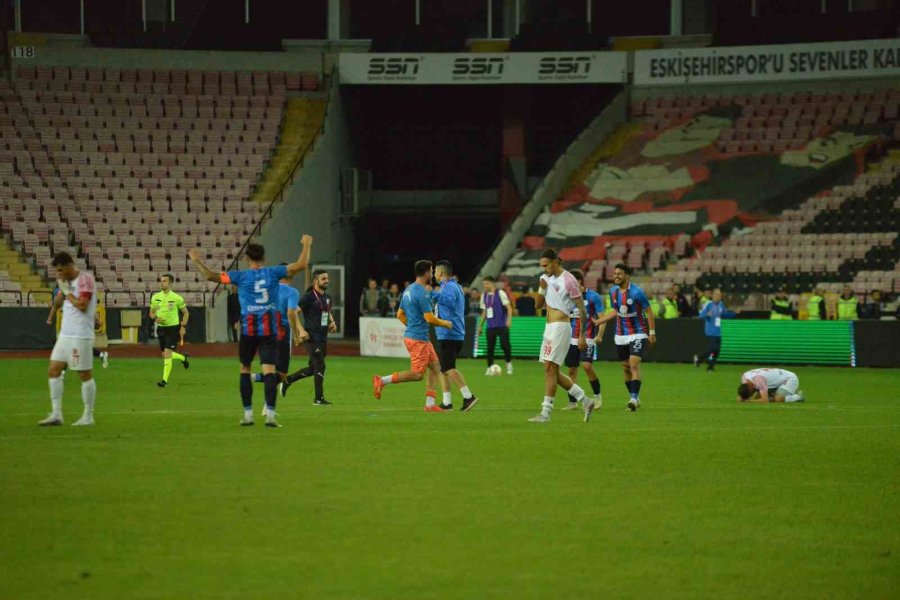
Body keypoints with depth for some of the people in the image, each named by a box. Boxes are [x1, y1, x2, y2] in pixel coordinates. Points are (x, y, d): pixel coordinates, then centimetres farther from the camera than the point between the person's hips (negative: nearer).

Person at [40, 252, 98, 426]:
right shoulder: (68, 281, 14)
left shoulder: (85, 278, -12)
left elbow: (82, 305, -20)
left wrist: (67, 291, -12)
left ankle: (88, 417, 6)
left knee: (85, 374, -1)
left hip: (80, 336, -9)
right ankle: (56, 414, 6)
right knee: (53, 370, 4)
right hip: (65, 334, 9)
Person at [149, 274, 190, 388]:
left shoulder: (176, 298, -7)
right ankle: (183, 358, 43)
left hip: (173, 328, -5)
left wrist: (183, 327, -7)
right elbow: (151, 312, 14)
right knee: (165, 355, 13)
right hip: (161, 328, 5)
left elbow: (185, 313, 3)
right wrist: (155, 318, -9)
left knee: (167, 353, -15)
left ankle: (165, 379, -14)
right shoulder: (155, 297, 3)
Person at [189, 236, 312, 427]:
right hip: (269, 331, 0)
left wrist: (196, 260, 9)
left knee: (245, 370, 14)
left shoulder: (241, 276, -4)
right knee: (269, 370, -6)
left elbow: (210, 275, -6)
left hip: (248, 330, 0)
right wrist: (307, 246, 17)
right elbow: (301, 265, 2)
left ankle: (248, 413, 13)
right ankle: (270, 413, -17)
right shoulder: (273, 273, -1)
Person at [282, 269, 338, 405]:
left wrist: (332, 321, 9)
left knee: (313, 369, 13)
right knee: (320, 366, -10)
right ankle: (319, 398, -3)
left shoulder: (327, 297, 12)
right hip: (312, 337, -8)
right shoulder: (309, 297, -12)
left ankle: (287, 380, 30)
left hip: (323, 338, 8)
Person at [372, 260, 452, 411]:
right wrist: (445, 323, -5)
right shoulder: (421, 293, -18)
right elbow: (429, 318, -20)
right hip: (418, 339, -10)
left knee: (435, 366, 11)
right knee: (417, 374, -7)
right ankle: (382, 381, -8)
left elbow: (400, 315, 18)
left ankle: (430, 404, 8)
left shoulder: (408, 290, 12)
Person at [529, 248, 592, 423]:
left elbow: (582, 309, -12)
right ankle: (585, 400, 18)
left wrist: (581, 336, -14)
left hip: (560, 327, -9)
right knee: (553, 371, 9)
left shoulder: (568, 280, -13)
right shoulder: (547, 278, 12)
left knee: (550, 369, -11)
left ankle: (546, 413, -10)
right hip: (549, 328, 9)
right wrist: (542, 289, 0)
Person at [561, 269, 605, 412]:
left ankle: (597, 396, -1)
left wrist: (599, 335, -18)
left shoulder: (593, 297, -5)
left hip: (588, 338, -5)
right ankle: (572, 402, 10)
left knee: (587, 365, -19)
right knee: (572, 369, 3)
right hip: (572, 339, 5)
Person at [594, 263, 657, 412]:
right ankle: (635, 399, 20)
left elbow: (649, 312, -9)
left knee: (634, 365, -19)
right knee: (626, 368, 9)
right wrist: (597, 321, 8)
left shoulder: (636, 292, -16)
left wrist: (652, 333, -11)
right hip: (621, 336, 6)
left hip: (637, 334, -6)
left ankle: (634, 398, -26)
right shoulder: (613, 291, 3)